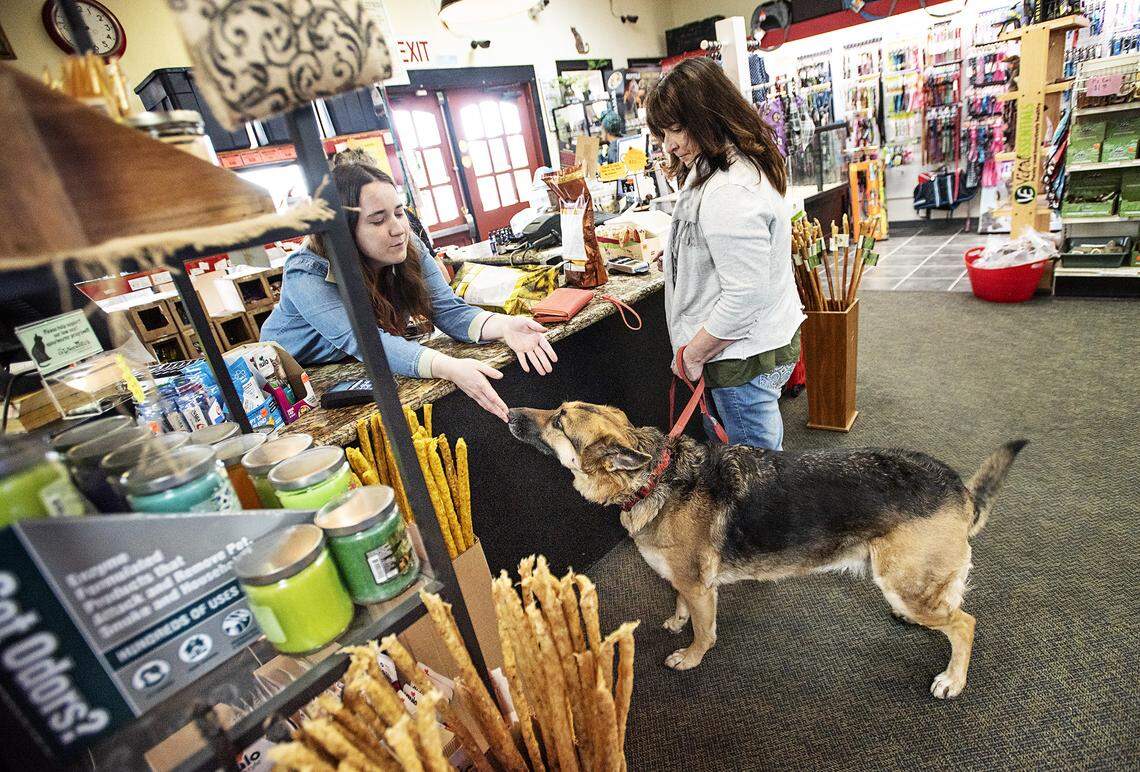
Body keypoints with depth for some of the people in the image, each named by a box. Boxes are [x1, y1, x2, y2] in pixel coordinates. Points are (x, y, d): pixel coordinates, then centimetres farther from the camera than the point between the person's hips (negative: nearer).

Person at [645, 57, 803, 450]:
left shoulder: (729, 194, -25)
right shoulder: (745, 164, 10)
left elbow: (744, 297, -26)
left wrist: (693, 353, -15)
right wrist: (680, 257, 14)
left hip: (745, 356, -10)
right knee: (764, 453, 24)